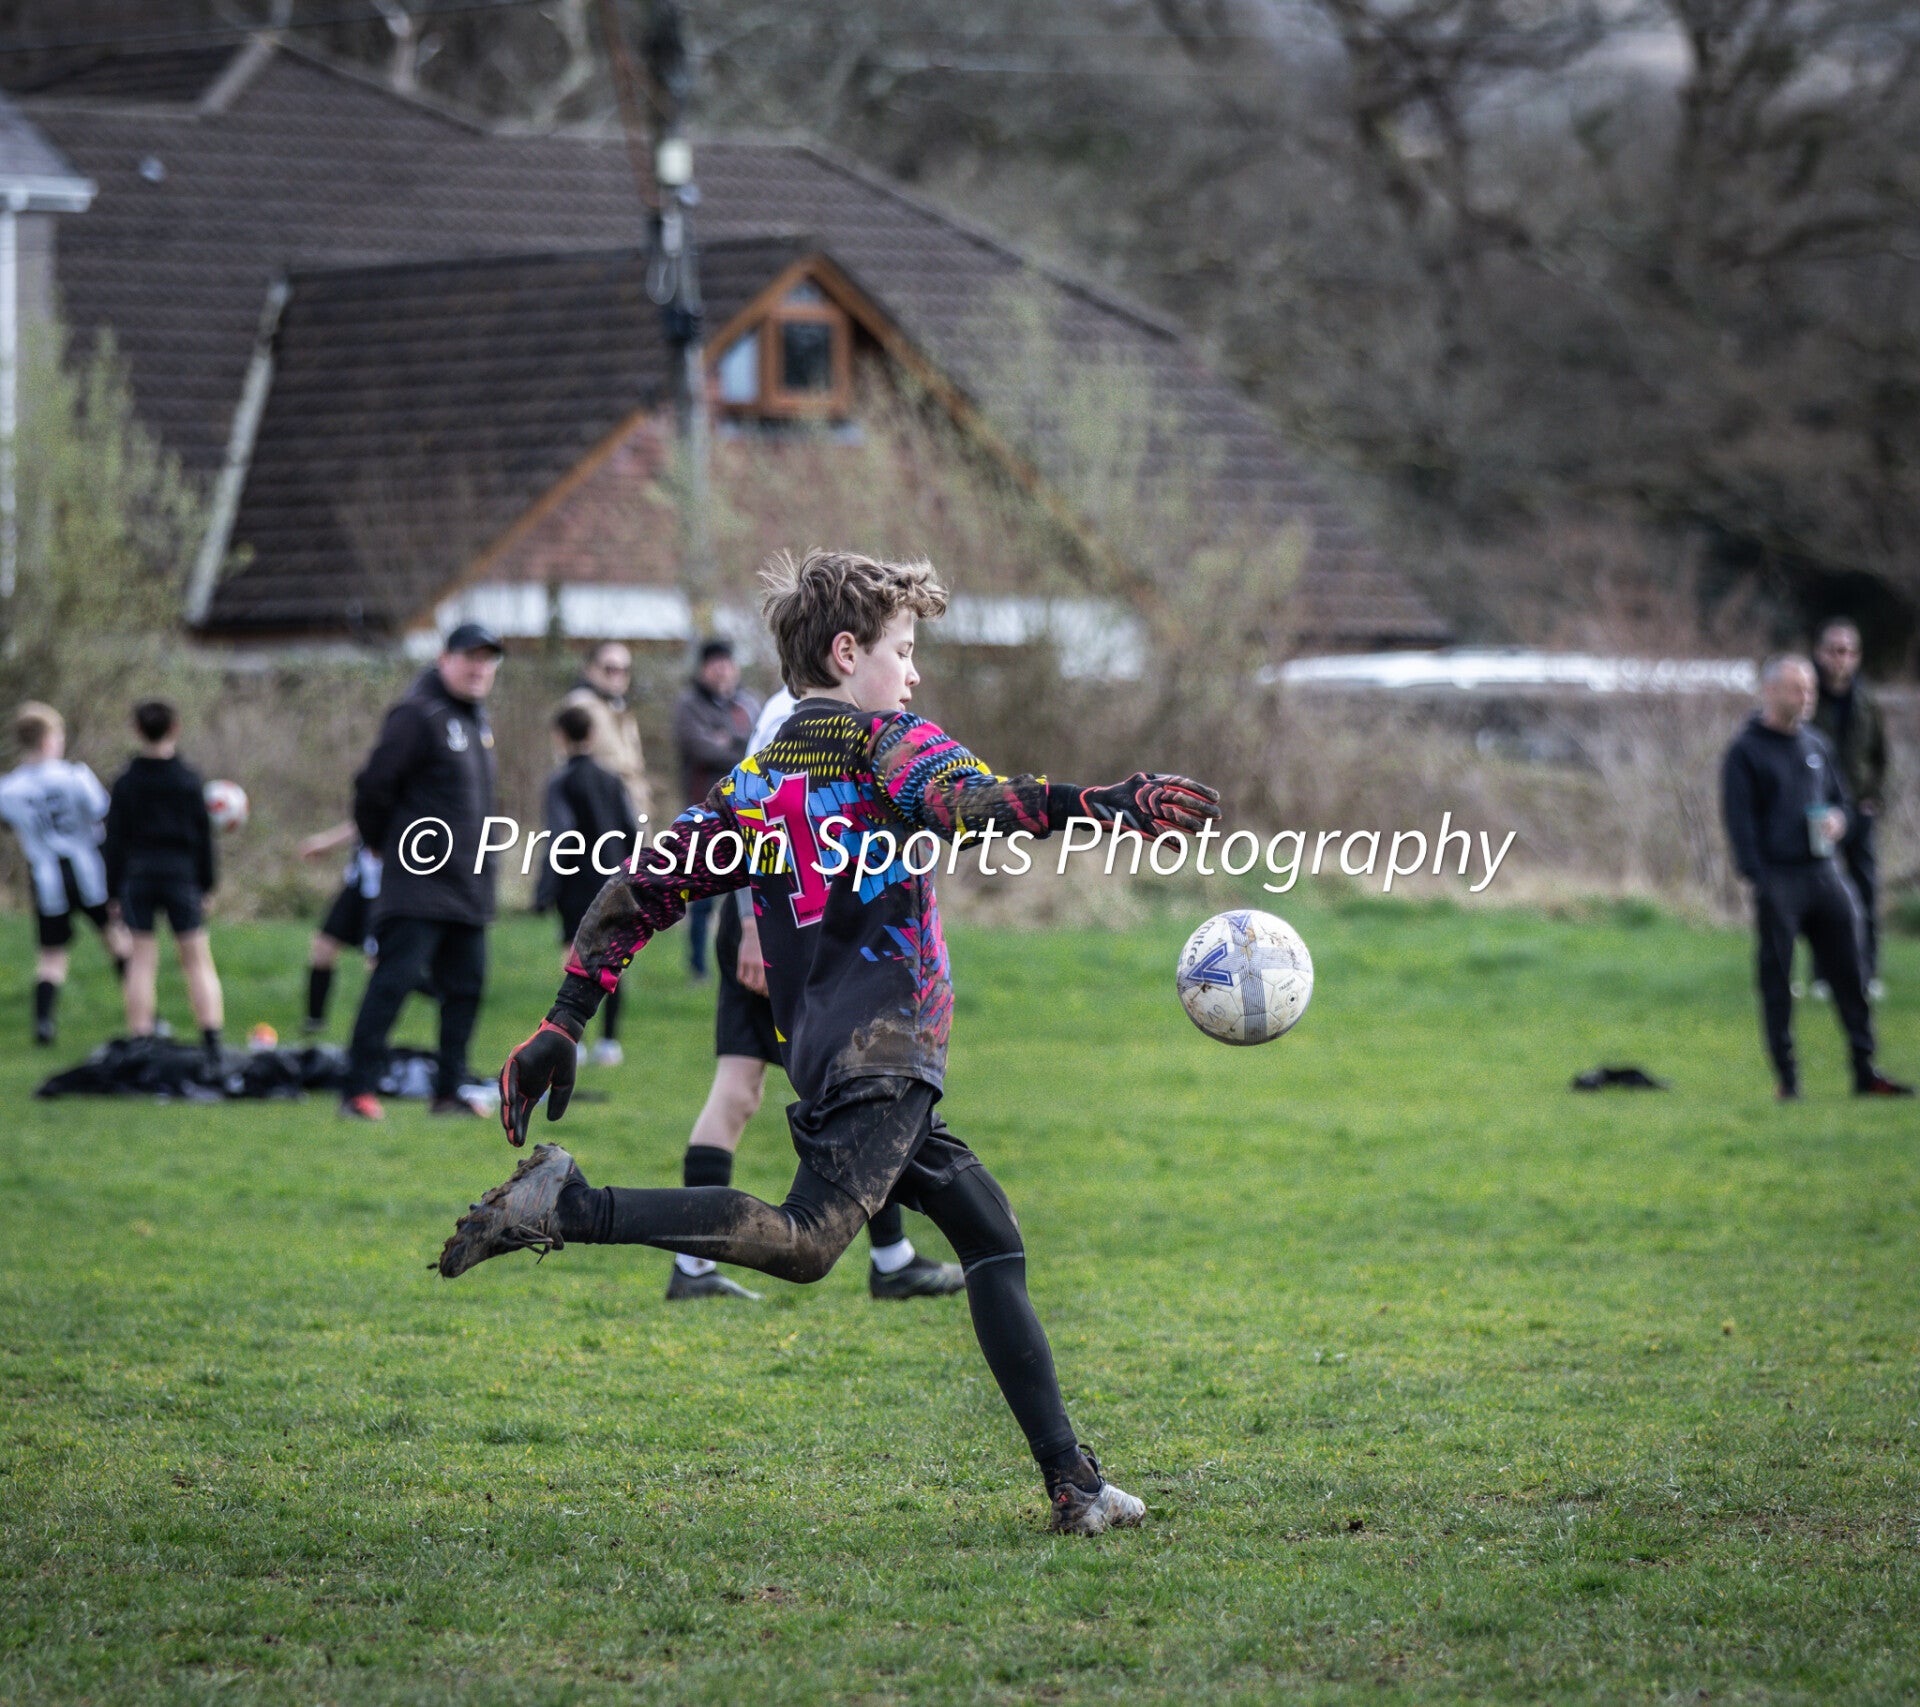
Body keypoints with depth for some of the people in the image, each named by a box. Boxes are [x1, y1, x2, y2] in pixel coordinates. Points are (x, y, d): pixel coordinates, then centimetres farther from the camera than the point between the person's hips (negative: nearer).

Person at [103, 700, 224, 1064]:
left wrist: (114, 888, 6)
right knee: (198, 959, 4)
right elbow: (203, 835, 0)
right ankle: (211, 1038, -7)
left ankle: (141, 1042, 2)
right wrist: (206, 883, 7)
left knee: (141, 961, 5)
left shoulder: (126, 783, -2)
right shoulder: (189, 780, -2)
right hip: (182, 875, -1)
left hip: (137, 875, 1)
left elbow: (114, 839, 0)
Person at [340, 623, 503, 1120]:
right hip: (419, 886, -9)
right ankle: (359, 1091, -11)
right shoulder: (419, 715, -12)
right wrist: (383, 843, 0)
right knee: (395, 980, -12)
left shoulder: (477, 717, 17)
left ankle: (449, 1090, 17)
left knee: (466, 986, 9)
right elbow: (374, 784, -12)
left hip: (467, 887, 9)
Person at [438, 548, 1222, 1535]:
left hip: (828, 1059, 9)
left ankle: (1071, 1483, 9)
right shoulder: (884, 742, 3)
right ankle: (567, 1208, -28)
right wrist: (1098, 807, -26)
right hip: (881, 1048, -9)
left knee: (991, 1237, 14)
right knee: (808, 1240, -26)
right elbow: (965, 802, -19)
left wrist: (564, 1025, 17)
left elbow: (640, 891, 17)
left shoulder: (751, 787, 22)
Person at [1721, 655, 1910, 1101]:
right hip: (1778, 878, -5)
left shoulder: (1816, 745, 15)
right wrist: (1757, 877, -15)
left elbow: (1839, 797, 25)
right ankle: (1786, 1077, 4)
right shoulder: (1746, 751, -2)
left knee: (1848, 972, 2)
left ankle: (1865, 1072, 6)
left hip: (1823, 873, 5)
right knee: (1776, 978, -2)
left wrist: (1837, 819, 0)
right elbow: (1740, 819, -6)